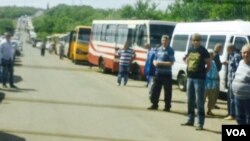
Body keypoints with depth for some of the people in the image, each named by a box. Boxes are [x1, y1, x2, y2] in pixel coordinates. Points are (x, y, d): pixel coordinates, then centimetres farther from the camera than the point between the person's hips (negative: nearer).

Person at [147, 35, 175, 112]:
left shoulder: (170, 50, -6)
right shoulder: (158, 49, 13)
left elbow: (171, 63, -13)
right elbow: (155, 59, 18)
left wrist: (160, 63, -17)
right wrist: (155, 62, -6)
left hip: (167, 74, -6)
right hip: (158, 73, 6)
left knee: (167, 91, 1)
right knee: (154, 89, 8)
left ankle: (167, 106, 9)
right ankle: (154, 105, 18)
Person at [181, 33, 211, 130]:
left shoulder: (203, 51, -7)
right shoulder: (190, 49, 10)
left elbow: (209, 64, -3)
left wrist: (203, 72, -4)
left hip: (199, 79, -7)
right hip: (190, 77, 7)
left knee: (199, 101, -6)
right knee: (190, 100, 14)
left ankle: (200, 123, -4)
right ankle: (190, 120, 25)